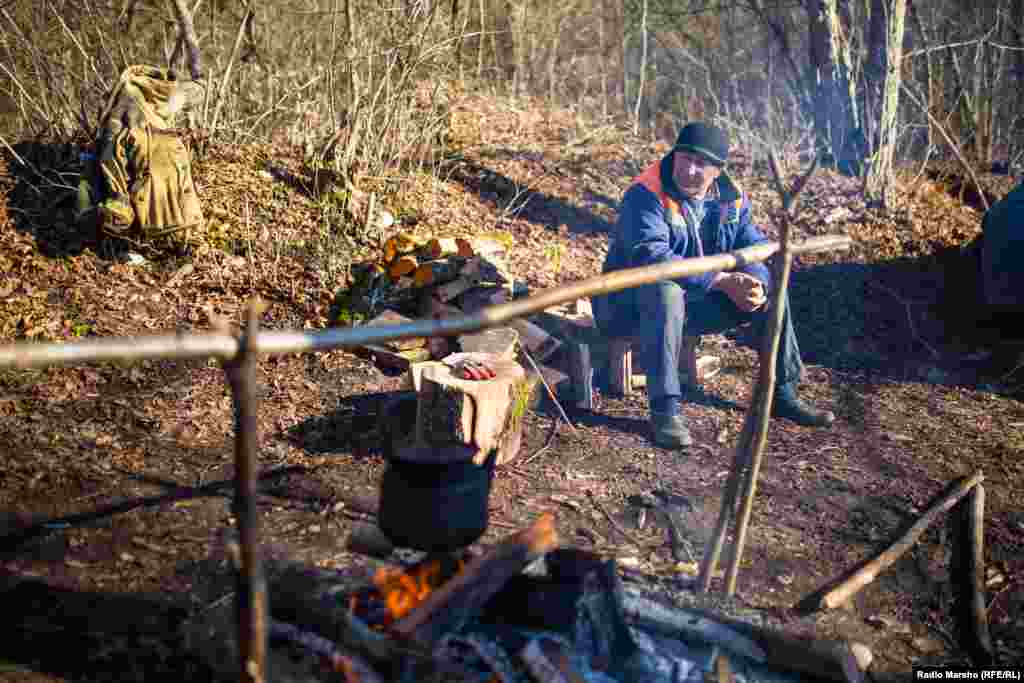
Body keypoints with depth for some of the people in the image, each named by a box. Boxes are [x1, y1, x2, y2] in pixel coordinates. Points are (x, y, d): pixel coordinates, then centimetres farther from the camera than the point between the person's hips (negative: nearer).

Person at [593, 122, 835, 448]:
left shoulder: (731, 198, 1)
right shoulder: (646, 194, -20)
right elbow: (649, 255, -34)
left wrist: (755, 282, -25)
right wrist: (721, 281, -38)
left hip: (697, 303, 6)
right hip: (634, 305, -6)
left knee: (771, 290, -3)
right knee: (666, 292, -40)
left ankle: (783, 394, 11)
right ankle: (665, 409, -36)